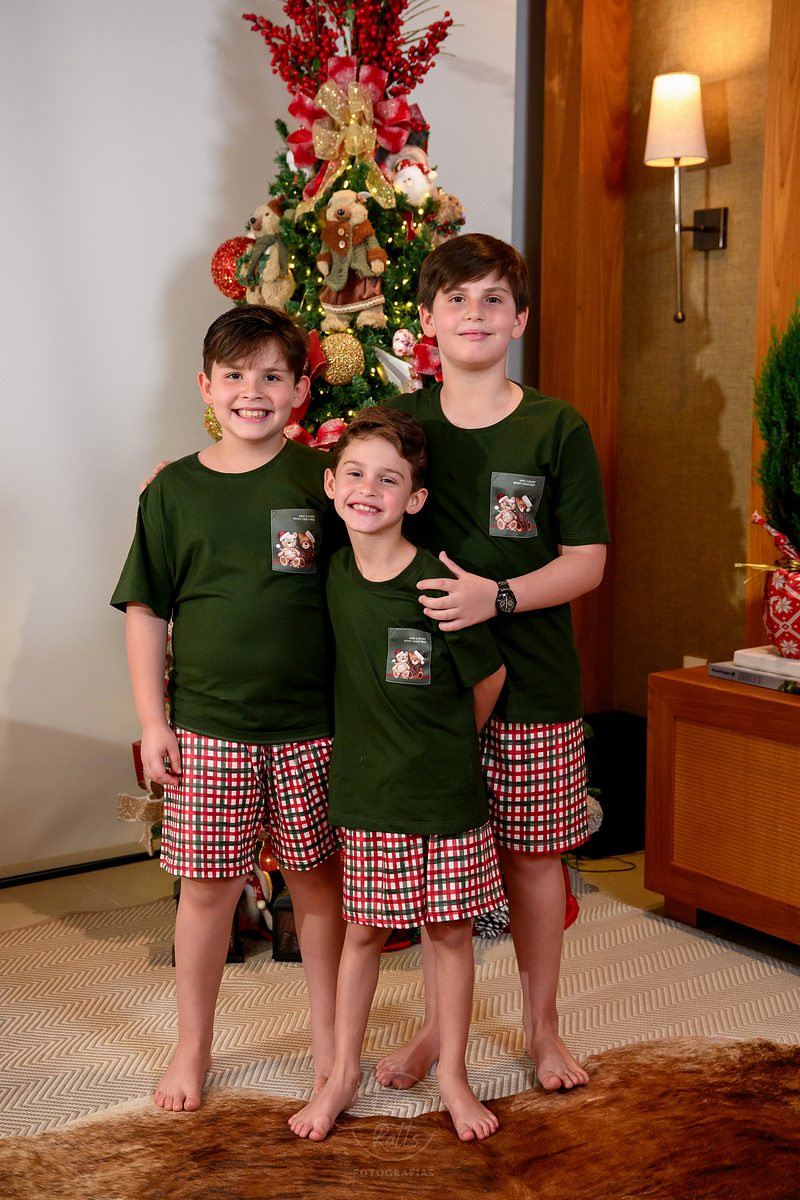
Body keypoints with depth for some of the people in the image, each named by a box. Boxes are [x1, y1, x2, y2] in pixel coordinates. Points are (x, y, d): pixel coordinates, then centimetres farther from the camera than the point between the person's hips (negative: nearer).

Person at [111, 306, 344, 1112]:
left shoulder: (323, 479, -2)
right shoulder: (174, 490, 0)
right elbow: (146, 610, 4)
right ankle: (192, 1046, 28)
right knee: (208, 886, 8)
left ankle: (327, 1040, 29)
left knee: (318, 880, 11)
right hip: (208, 725, 0)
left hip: (310, 724, 0)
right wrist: (151, 721, 0)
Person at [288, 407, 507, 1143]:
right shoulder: (332, 574, -3)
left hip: (445, 795, -3)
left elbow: (489, 678, -5)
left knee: (451, 932, 10)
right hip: (365, 793, 3)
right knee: (362, 930, 13)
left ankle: (452, 1076, 26)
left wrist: (448, 747, 7)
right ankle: (343, 1075, 28)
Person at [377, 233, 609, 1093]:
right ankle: (437, 1023, 29)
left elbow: (587, 561, -6)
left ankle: (542, 1025, 29)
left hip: (530, 683, -1)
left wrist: (498, 595, -19)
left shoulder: (557, 430, -4)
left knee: (532, 855, 9)